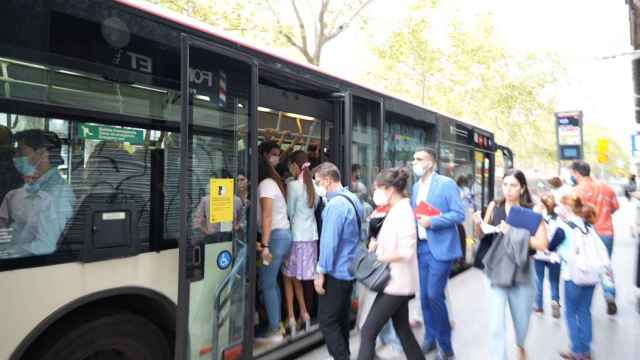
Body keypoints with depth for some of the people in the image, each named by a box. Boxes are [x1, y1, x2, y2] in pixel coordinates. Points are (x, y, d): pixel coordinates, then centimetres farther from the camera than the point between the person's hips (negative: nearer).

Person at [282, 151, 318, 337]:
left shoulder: (293, 185, -14)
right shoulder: (313, 184, 3)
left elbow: (289, 212, -8)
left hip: (296, 236, -6)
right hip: (311, 235, 6)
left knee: (289, 277, 7)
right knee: (296, 277, 17)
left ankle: (292, 318, 9)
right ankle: (304, 313, 22)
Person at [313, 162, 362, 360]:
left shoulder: (335, 204, -22)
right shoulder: (353, 199, 7)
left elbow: (329, 241, -23)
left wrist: (320, 272, -16)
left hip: (336, 272, -10)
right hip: (350, 269, 10)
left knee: (327, 321, 1)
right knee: (342, 317, 21)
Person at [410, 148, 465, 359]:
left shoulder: (446, 184, -9)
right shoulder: (416, 186, 11)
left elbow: (460, 214, -14)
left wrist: (432, 222, -22)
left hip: (440, 248, -6)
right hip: (422, 247, 6)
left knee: (434, 295, -6)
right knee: (424, 296, 12)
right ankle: (430, 338, 30)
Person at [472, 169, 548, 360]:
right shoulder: (494, 206, -6)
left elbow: (542, 244, -14)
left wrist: (514, 233, -24)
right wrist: (479, 224, -15)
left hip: (521, 273, 1)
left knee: (522, 321, 23)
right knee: (495, 325, -8)